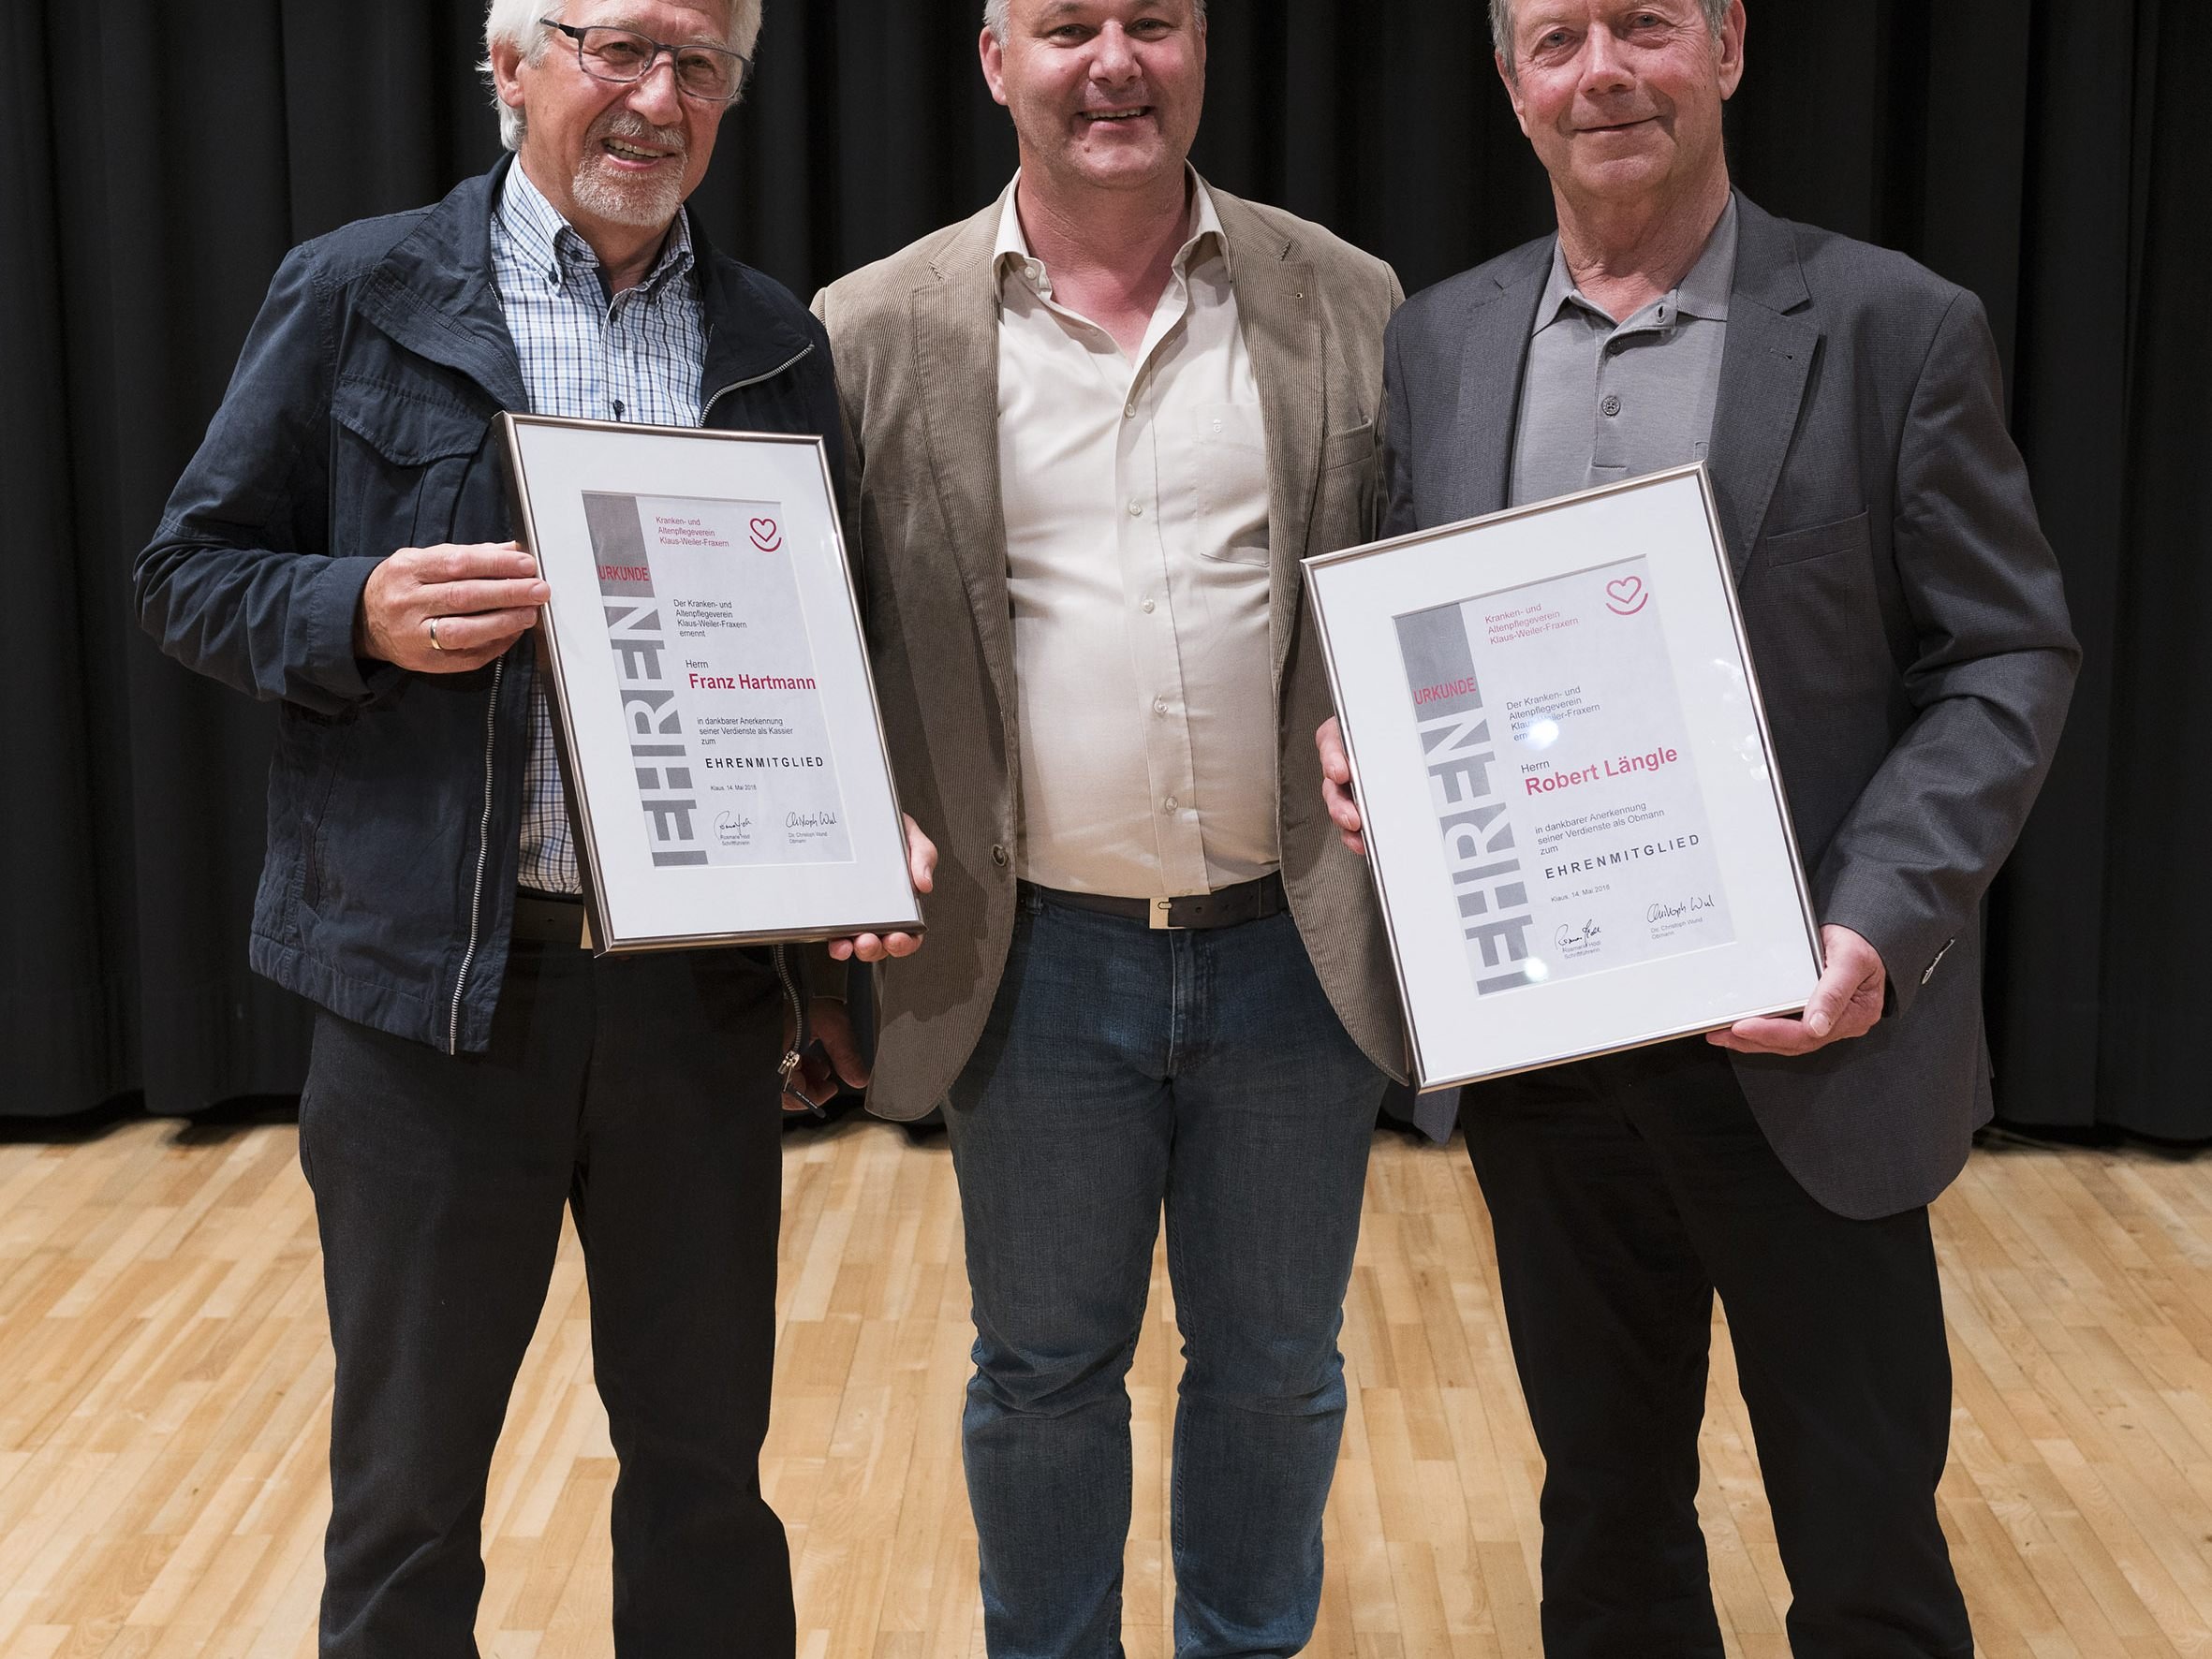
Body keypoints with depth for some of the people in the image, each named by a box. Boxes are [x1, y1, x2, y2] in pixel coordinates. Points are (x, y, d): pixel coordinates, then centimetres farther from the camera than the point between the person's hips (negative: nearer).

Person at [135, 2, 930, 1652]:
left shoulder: (778, 344, 9)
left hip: (701, 982, 3)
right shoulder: (356, 295, 0)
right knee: (408, 1480, 12)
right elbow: (189, 573, 2)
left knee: (706, 1459, 16)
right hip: (433, 973, -2)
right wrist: (363, 614, -18)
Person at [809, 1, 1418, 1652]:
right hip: (1038, 960, -1)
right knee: (1044, 1372, 15)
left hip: (1296, 949, 1)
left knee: (1276, 1363, 16)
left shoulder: (1350, 305, 0)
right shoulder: (877, 330, -2)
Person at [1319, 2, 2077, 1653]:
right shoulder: (1439, 342, 7)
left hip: (1804, 1043, -3)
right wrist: (1364, 740, -8)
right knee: (1605, 1514, 19)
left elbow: (2006, 659, -5)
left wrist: (1881, 927, -18)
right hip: (1539, 1052, 3)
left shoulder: (1895, 328, -5)